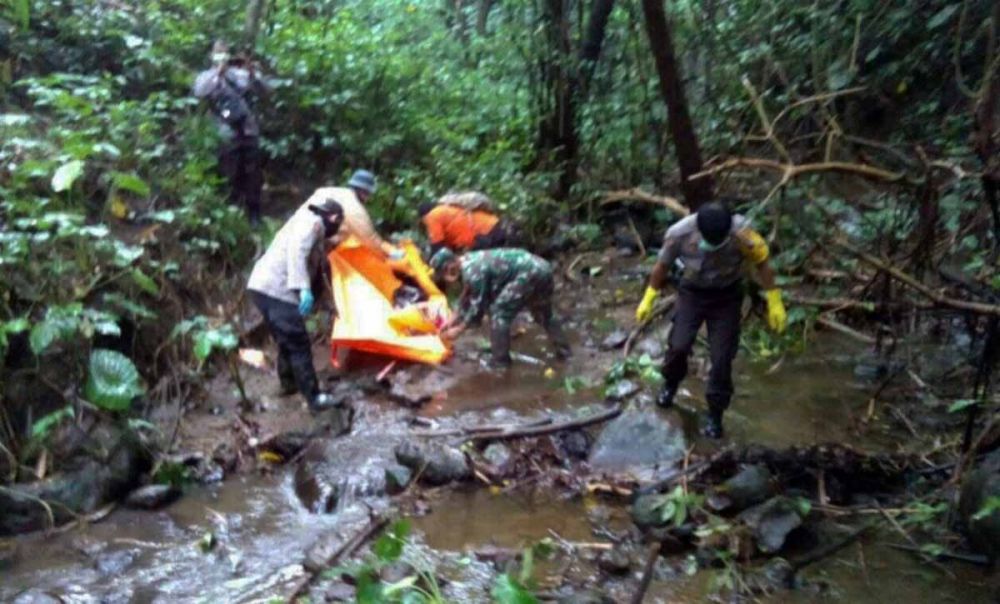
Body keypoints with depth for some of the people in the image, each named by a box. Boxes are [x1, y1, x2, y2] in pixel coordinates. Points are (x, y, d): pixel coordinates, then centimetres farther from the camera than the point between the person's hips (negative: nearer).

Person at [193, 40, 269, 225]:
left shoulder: (241, 73, 10)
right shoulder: (207, 76, 5)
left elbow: (262, 91, 4)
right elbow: (199, 92, -16)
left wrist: (253, 74, -14)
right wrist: (218, 73, -22)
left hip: (249, 131, 2)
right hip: (227, 135, -2)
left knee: (253, 174, 6)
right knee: (233, 176, 2)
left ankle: (254, 213, 16)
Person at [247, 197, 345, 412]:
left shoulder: (303, 218, 23)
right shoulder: (313, 222, -7)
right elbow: (296, 250, -22)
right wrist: (304, 288, -29)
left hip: (261, 284, 10)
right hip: (276, 289, -10)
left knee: (286, 339, 24)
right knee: (299, 344, -4)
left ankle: (288, 383, 39)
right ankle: (314, 398, 1)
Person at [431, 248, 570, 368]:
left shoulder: (472, 271, -16)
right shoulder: (468, 263, 14)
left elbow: (477, 307, -9)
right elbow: (467, 299, 27)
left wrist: (458, 329, 2)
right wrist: (452, 321, 30)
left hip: (530, 273, -10)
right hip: (541, 268, 10)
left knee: (499, 312, -4)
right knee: (543, 312, 29)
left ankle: (501, 361, 3)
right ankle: (563, 350, 40)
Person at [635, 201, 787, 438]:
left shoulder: (741, 233, -31)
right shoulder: (679, 233, -27)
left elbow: (762, 263, -14)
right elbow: (663, 265, -7)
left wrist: (774, 302, -10)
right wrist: (648, 299, 2)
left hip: (727, 297, -1)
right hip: (691, 293, 1)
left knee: (722, 357, -3)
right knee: (679, 346, -8)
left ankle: (714, 414, 15)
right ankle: (670, 385, 26)